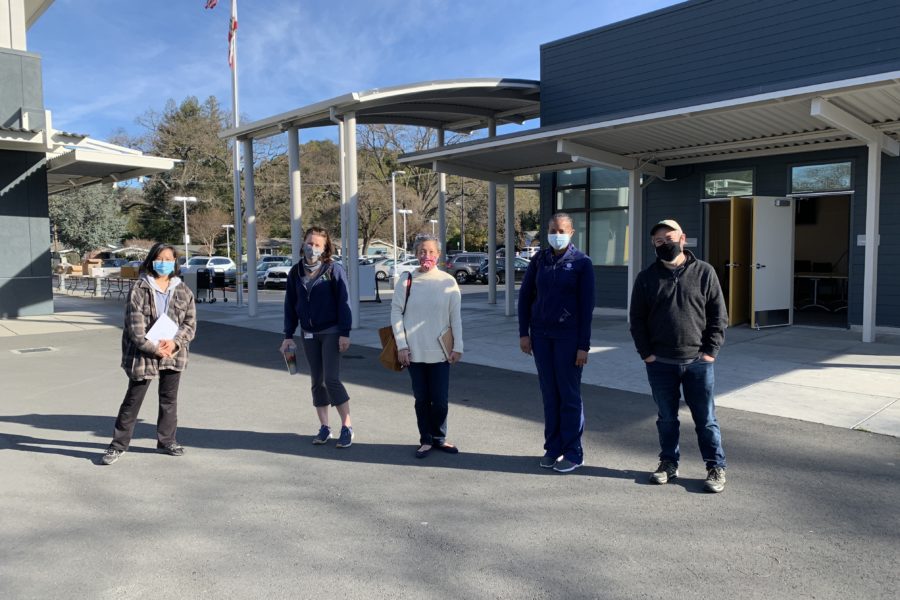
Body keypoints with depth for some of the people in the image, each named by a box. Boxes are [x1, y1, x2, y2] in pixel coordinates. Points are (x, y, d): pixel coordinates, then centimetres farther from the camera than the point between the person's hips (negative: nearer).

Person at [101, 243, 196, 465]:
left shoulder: (183, 291, 4)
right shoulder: (139, 289, -7)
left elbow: (190, 323, 1)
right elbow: (135, 325, -12)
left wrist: (175, 342, -15)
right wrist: (154, 348, -17)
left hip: (173, 353, 4)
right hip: (143, 353, -3)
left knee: (169, 398, 14)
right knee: (133, 400, 5)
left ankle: (166, 440, 28)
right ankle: (118, 445, 16)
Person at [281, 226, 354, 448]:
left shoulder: (333, 269, -8)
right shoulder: (296, 272, 5)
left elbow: (343, 302, -10)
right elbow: (290, 305, 9)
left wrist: (345, 333, -14)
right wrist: (288, 335, 7)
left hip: (331, 332, -5)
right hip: (309, 334, 5)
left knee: (332, 379, -11)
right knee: (317, 381, 9)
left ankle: (347, 427, 0)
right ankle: (324, 427, 19)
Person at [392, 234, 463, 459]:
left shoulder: (448, 281, -1)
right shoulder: (406, 281, -1)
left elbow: (455, 316, 2)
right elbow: (396, 312, 0)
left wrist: (458, 347, 0)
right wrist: (401, 345, -5)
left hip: (440, 351, 0)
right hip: (414, 352, 0)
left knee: (440, 399, 4)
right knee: (421, 398, 9)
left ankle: (439, 438, 23)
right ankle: (426, 440, 23)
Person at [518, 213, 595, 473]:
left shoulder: (581, 263, -5)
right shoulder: (539, 259, 5)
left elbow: (587, 305, -7)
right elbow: (525, 296, 9)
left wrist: (583, 345, -10)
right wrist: (524, 333, 3)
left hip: (568, 335, -4)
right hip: (541, 334, 4)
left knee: (569, 394, 2)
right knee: (549, 394, 9)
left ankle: (573, 453, 11)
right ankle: (552, 448, 20)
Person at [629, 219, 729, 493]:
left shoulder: (704, 272, 2)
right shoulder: (646, 277, 4)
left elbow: (718, 315, 2)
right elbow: (637, 318, 5)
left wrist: (711, 350, -5)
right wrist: (645, 352, -3)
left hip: (698, 361, -1)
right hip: (660, 362, 1)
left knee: (705, 418, 7)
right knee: (666, 418, 12)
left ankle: (716, 467, 19)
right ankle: (668, 463, 27)